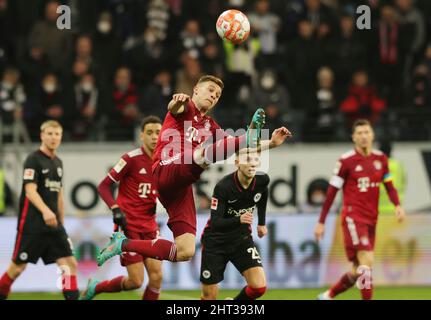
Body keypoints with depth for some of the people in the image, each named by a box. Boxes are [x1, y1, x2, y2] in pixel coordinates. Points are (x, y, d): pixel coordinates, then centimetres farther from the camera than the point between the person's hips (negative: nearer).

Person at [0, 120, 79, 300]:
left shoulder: (58, 163, 15)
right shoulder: (33, 160, -8)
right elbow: (30, 191, -20)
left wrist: (61, 224, 22)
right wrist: (45, 211, -36)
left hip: (53, 224, 7)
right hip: (32, 224, -6)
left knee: (70, 263, -6)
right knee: (18, 267, 1)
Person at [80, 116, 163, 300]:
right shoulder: (132, 159, -12)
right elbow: (103, 186, -9)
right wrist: (116, 209, -22)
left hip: (149, 227, 6)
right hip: (129, 226, -6)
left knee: (156, 276, -6)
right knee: (136, 281, -9)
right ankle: (95, 288, 17)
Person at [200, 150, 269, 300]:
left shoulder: (262, 180, -12)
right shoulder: (223, 186, -26)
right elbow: (215, 223, -30)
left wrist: (261, 223, 20)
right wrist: (239, 220, -47)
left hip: (242, 238, 4)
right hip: (216, 241, -4)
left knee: (259, 286, -14)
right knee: (209, 297, 0)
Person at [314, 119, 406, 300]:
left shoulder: (380, 159, 8)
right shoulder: (346, 161, -7)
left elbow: (389, 186, 12)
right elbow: (331, 192, -4)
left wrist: (397, 205, -9)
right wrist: (321, 222, -4)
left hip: (371, 220, 6)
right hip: (353, 217, -6)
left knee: (360, 271, 11)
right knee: (367, 262, -20)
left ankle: (328, 296, 30)